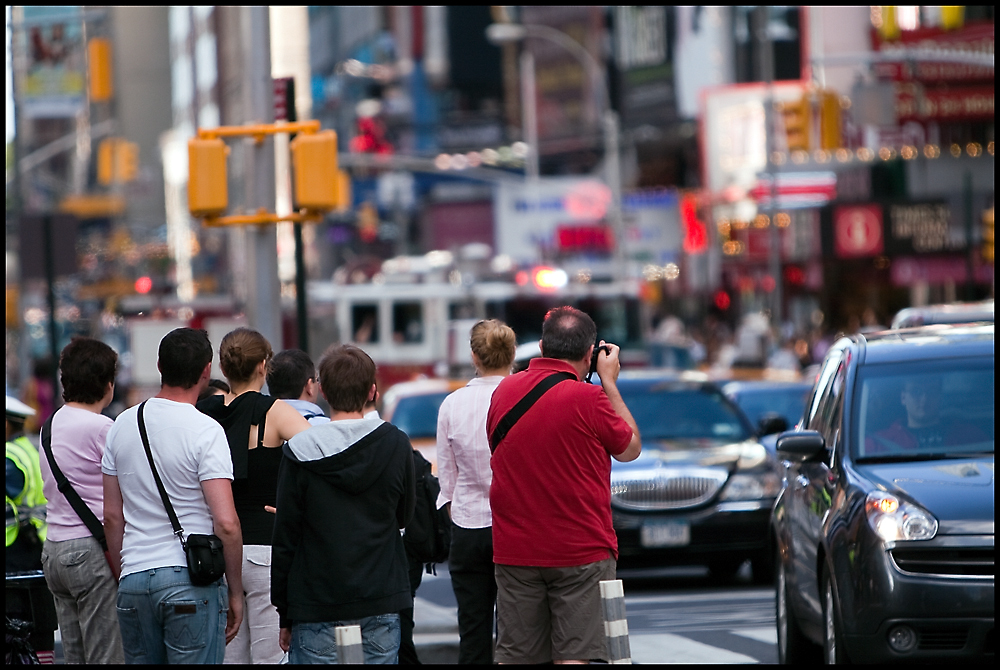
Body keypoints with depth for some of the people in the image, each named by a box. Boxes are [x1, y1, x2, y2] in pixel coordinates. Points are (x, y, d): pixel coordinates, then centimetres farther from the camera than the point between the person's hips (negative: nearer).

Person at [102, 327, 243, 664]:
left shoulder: (123, 425, 8)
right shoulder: (205, 431, -10)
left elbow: (112, 517, 12)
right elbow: (226, 523, -15)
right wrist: (235, 591, -4)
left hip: (133, 579, 5)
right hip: (192, 581, -5)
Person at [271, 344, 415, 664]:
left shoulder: (300, 452, -7)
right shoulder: (396, 444, -2)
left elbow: (285, 538, -3)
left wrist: (284, 614, 4)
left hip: (317, 607, -2)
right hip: (381, 606, 2)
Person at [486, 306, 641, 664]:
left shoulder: (504, 391, 3)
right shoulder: (589, 399, -13)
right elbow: (630, 448, 3)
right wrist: (609, 381, 10)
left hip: (515, 552, 5)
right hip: (581, 551, -5)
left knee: (514, 656, 7)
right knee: (574, 656, -3)